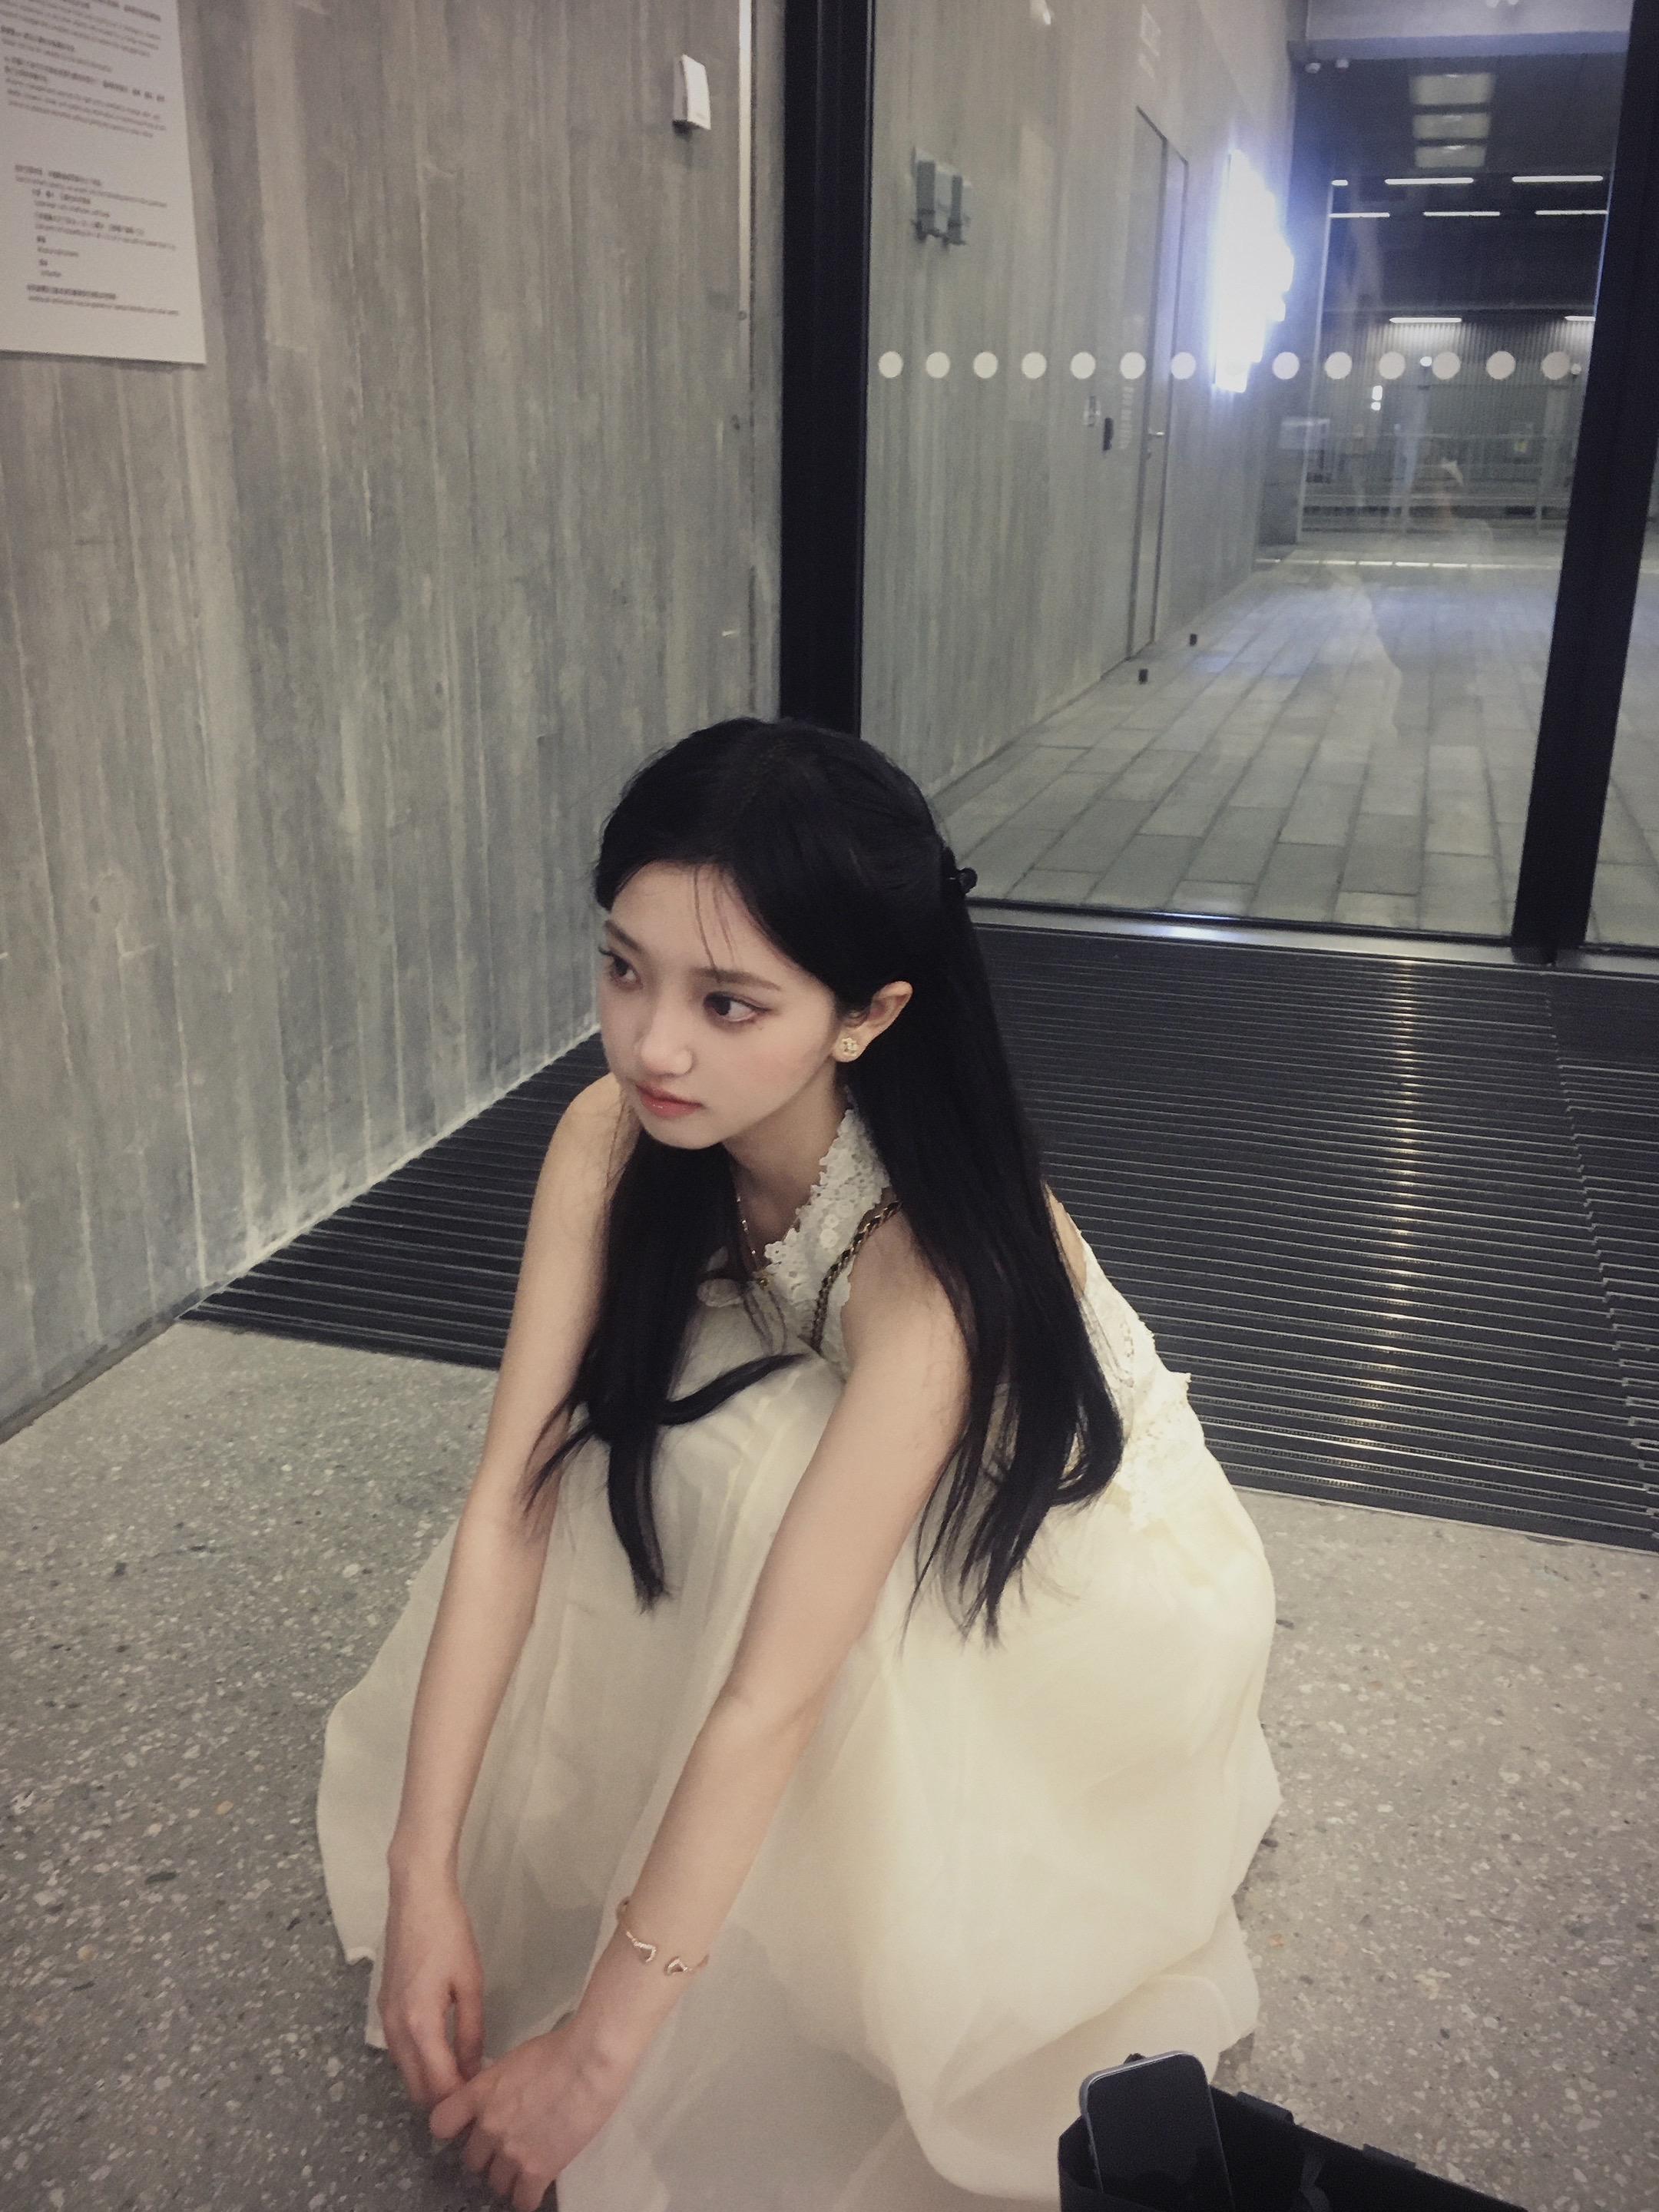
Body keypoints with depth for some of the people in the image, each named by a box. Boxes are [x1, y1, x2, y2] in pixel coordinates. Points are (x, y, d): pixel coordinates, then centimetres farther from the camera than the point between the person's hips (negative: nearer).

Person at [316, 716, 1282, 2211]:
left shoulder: (932, 1259, -39)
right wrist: (422, 1880, -25)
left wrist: (595, 2052, -31)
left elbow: (773, 1694, -37)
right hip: (842, 1483, 5)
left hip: (1102, 1566, -5)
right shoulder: (614, 1139, -23)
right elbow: (510, 1498, -24)